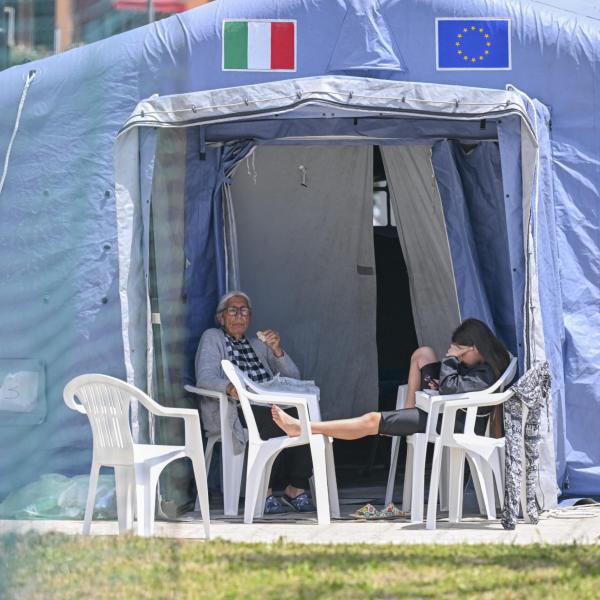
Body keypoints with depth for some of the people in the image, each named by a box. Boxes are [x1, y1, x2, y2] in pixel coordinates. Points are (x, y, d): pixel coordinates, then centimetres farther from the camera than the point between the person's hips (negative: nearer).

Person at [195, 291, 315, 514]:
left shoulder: (258, 345, 27)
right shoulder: (212, 338, 11)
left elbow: (293, 377, 16)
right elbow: (205, 378, -8)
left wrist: (277, 351, -2)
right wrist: (228, 386, -30)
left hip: (267, 408, 5)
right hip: (231, 413, -5)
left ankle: (296, 488, -17)